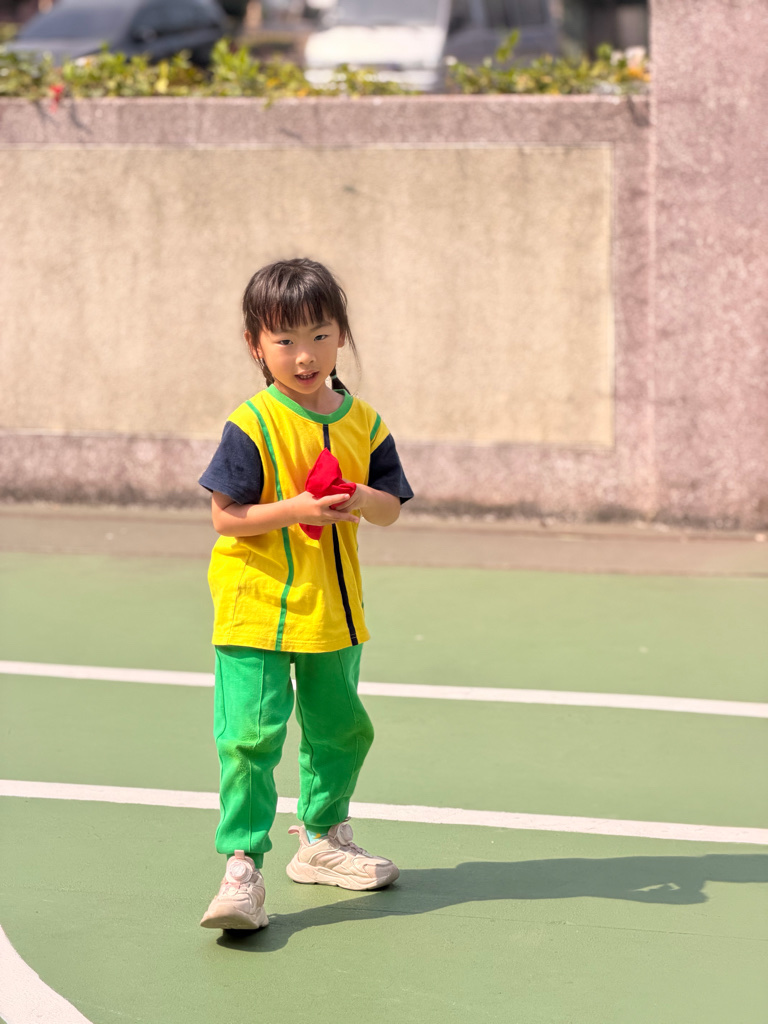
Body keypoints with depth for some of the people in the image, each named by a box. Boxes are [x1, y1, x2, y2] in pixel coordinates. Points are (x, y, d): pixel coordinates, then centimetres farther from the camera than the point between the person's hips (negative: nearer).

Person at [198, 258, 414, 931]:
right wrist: (296, 509, -25)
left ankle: (322, 839, 40)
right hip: (256, 609, -6)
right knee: (251, 736, -13)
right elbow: (226, 517, -14)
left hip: (333, 610, 6)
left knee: (341, 729, 20)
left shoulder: (363, 422, 4)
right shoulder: (252, 425, -11)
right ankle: (242, 867, -10)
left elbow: (390, 509, 6)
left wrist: (360, 499, -15)